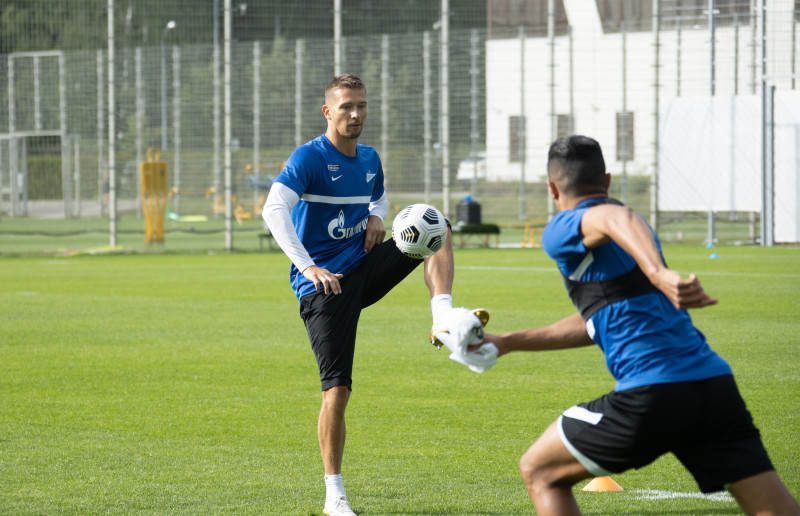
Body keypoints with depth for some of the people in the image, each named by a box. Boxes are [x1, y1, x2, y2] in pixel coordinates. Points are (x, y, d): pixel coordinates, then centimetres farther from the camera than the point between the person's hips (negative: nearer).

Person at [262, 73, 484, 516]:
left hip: (363, 267, 6)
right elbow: (273, 209, -28)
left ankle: (443, 317, -23)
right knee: (337, 389, -11)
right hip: (324, 283, -6)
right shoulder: (309, 158, -13)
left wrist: (377, 217, 6)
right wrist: (307, 267, -38)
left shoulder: (369, 159, 9)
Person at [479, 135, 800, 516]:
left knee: (540, 473, 15)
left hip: (651, 397, -7)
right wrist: (508, 342, 43)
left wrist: (659, 276, -41)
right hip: (715, 384, 7)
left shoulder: (562, 231, 2)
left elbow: (615, 219, -22)